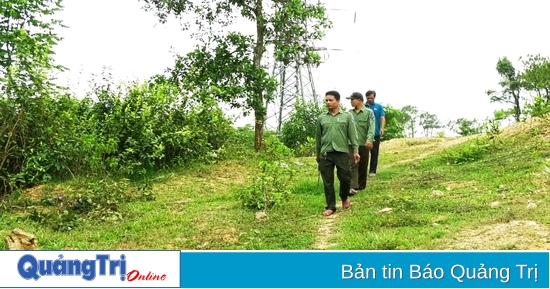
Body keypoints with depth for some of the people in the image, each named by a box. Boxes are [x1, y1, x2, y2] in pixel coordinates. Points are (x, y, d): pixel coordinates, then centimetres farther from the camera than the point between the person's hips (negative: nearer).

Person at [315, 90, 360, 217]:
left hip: (342, 152, -2)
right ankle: (330, 207, 13)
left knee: (345, 178, 2)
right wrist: (317, 154, 15)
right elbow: (318, 137, 13)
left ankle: (344, 198, 31)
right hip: (326, 153, 2)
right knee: (328, 182, 3)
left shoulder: (347, 116, 3)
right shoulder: (321, 118, 8)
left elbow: (352, 135, 2)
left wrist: (355, 150, -4)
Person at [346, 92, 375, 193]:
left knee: (363, 166, 9)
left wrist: (369, 140, -27)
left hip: (364, 143, -1)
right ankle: (353, 187, -14)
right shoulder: (350, 113, 9)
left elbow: (371, 127, -12)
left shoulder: (369, 112, -1)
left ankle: (361, 186, 22)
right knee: (353, 165, -8)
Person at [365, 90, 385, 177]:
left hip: (376, 133, 0)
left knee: (374, 153, 4)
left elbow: (382, 118, -3)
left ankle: (373, 170, 11)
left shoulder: (379, 106, 5)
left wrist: (382, 128, -19)